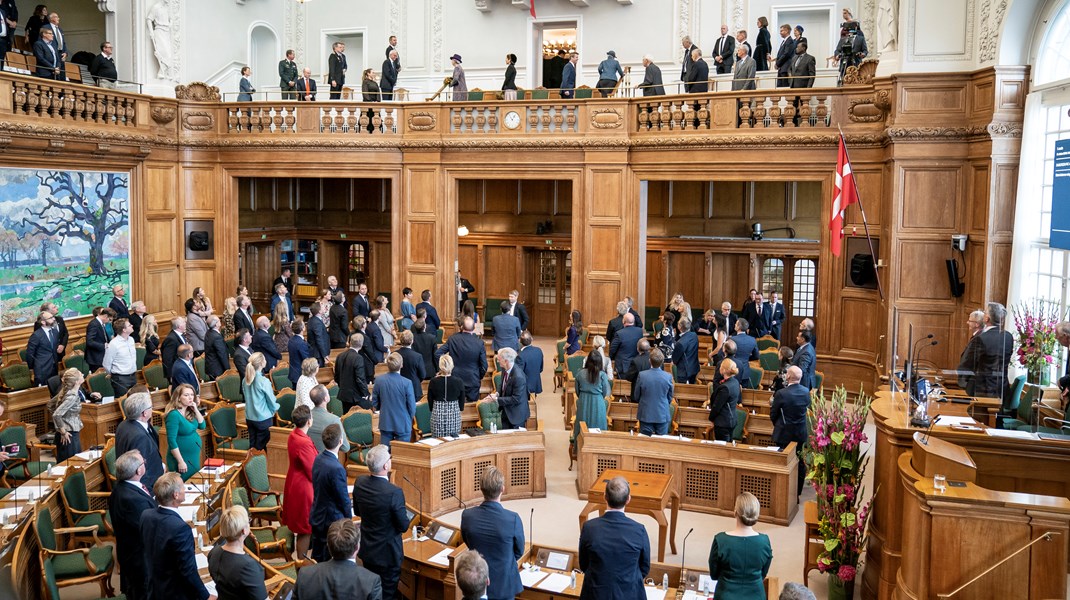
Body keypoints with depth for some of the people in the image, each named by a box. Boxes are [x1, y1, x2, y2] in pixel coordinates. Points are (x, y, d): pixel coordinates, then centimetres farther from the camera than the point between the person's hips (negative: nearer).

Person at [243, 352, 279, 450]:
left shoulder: (245, 380, -2)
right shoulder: (264, 381, -20)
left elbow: (245, 396, 10)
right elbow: (272, 401, -11)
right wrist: (276, 408, 11)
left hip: (249, 417, 6)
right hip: (263, 418, -6)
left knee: (252, 445, 16)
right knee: (261, 446, 4)